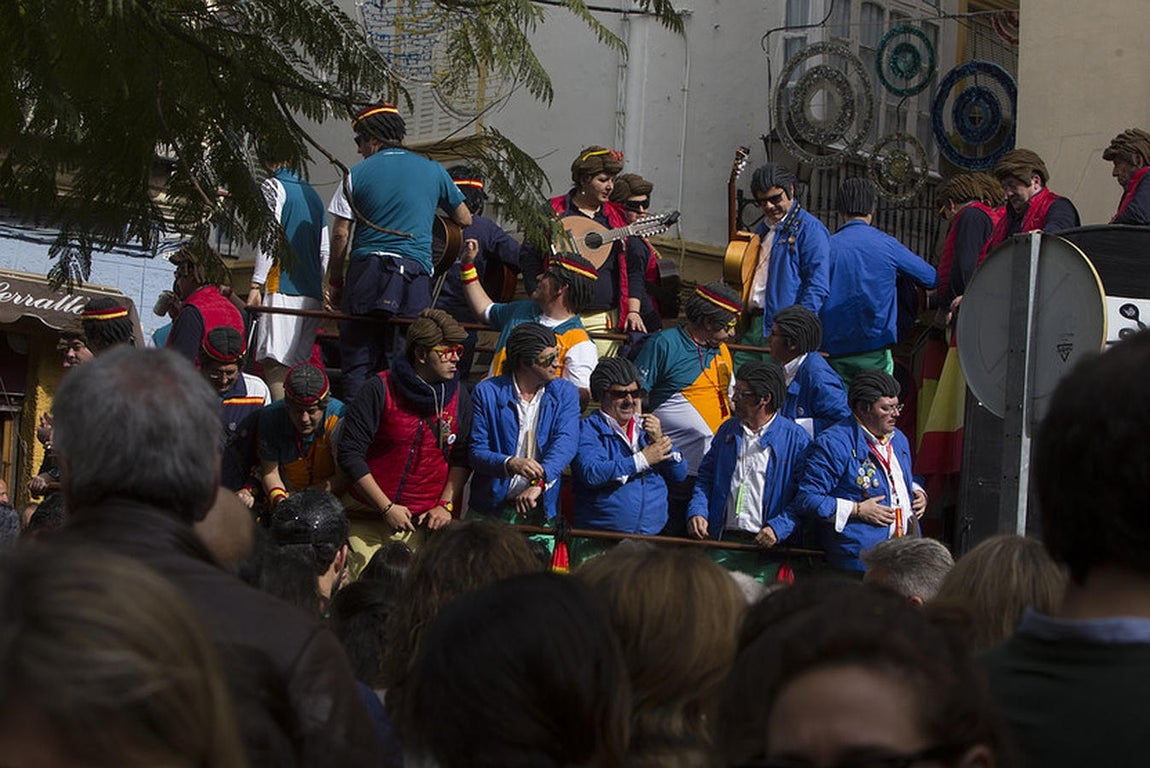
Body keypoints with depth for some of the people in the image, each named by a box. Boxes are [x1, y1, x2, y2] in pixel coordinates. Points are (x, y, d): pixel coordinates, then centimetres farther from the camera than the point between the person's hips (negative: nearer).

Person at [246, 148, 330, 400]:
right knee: (298, 364, 8)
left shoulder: (273, 186, 0)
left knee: (275, 362, -14)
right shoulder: (312, 194, 20)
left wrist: (256, 285, -13)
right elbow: (325, 251, 20)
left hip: (283, 289, -7)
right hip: (312, 293, 7)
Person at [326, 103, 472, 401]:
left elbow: (340, 234, 2)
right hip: (417, 273, 2)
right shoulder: (432, 170, 11)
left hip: (367, 268, -2)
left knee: (359, 362, 2)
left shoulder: (357, 174, 4)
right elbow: (465, 219, 21)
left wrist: (335, 282, 11)